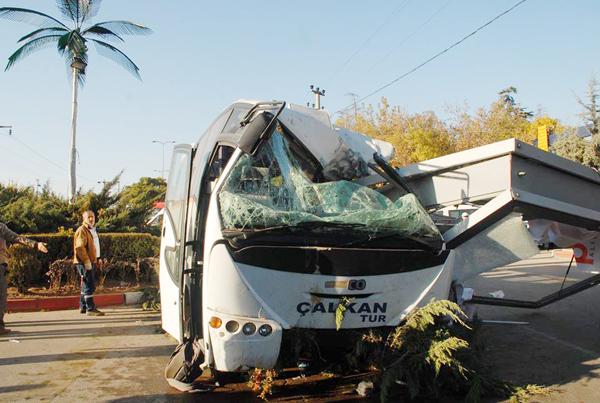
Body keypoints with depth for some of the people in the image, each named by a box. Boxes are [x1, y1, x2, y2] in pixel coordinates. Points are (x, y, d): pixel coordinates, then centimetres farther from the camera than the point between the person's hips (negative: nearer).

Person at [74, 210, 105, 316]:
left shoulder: (92, 230, 19)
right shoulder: (82, 230, -13)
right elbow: (79, 247, -21)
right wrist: (86, 261, -23)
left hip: (91, 262, 10)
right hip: (84, 263, -10)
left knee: (87, 285, 16)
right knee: (89, 285, -11)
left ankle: (83, 307, 25)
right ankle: (90, 309, -10)